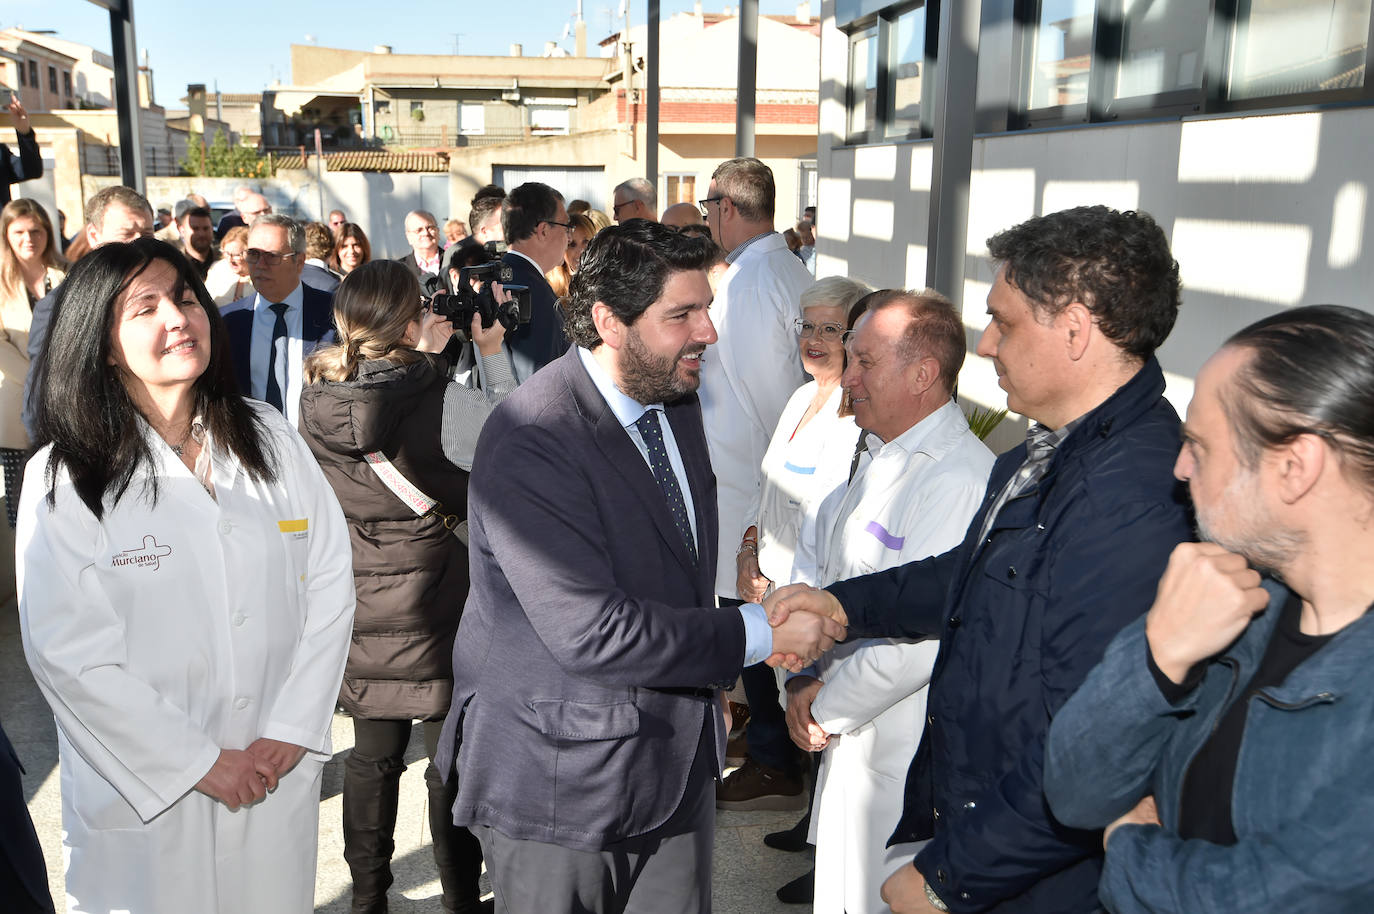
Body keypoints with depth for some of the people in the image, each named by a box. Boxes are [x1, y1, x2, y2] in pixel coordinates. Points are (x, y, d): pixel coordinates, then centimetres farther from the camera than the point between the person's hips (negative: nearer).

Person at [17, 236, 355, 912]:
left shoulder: (271, 439, 1)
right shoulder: (63, 480, -8)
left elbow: (330, 583, -2)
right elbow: (68, 652, -13)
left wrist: (293, 729, -10)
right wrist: (200, 763, -14)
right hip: (143, 794, -3)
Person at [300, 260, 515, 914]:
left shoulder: (317, 405, -7)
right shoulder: (447, 404, -23)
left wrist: (418, 359, 10)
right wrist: (493, 353, -4)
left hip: (360, 619, 5)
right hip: (437, 616, -5)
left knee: (372, 759, 20)